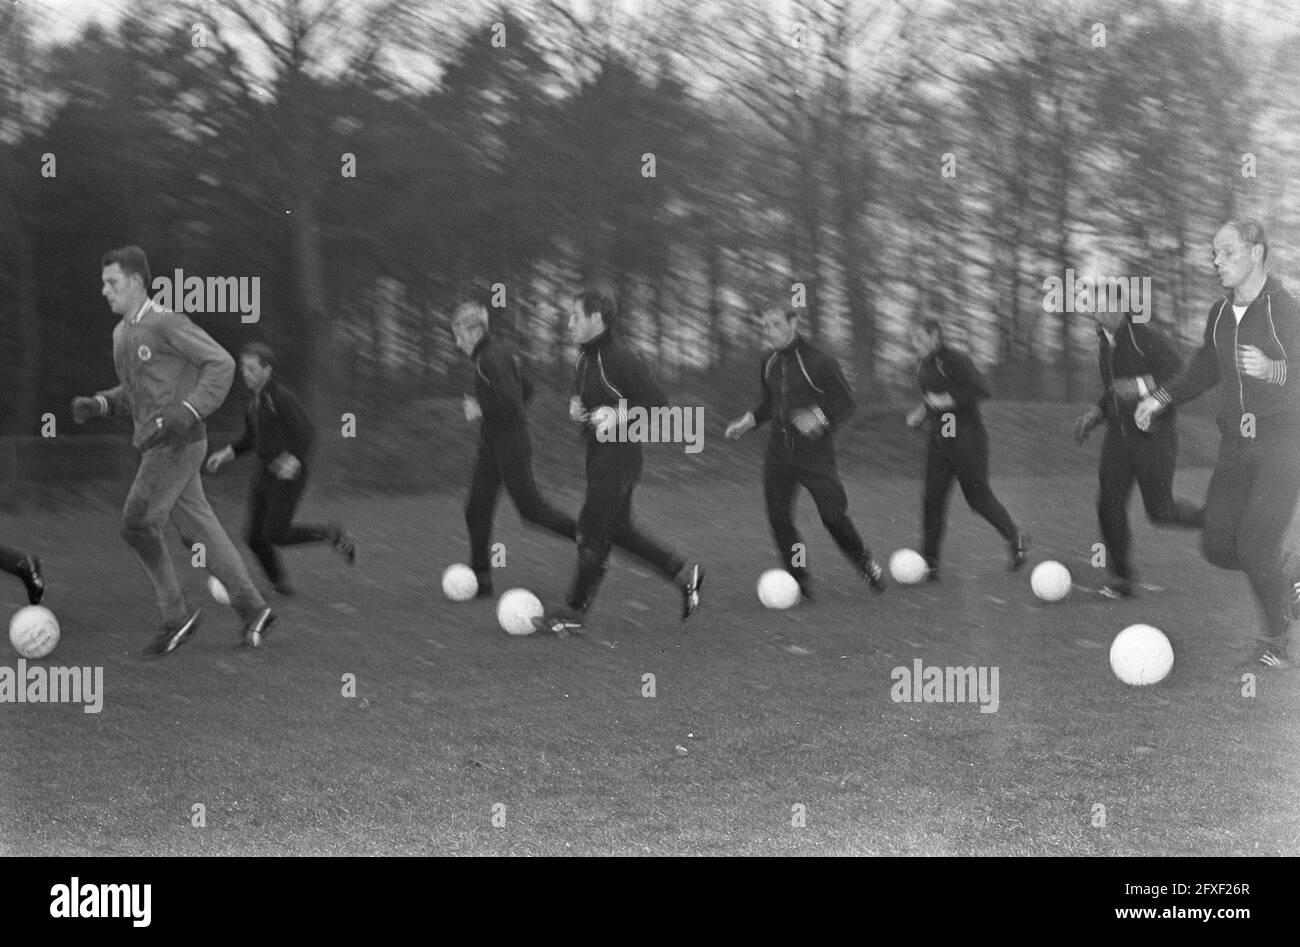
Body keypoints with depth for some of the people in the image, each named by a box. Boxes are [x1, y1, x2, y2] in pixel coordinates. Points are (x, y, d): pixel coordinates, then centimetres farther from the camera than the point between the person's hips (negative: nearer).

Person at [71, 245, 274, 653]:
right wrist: (97, 405, 7)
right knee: (199, 528, 10)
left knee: (137, 524, -8)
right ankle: (252, 609, 15)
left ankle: (175, 615, 2)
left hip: (178, 444, -9)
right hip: (157, 446, 9)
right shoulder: (123, 333, 14)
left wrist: (187, 413, -24)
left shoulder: (167, 324, -14)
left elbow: (221, 363, -15)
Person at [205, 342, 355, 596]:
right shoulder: (255, 399, 8)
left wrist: (295, 460, -34)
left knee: (275, 535, -8)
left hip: (288, 477, -8)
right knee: (256, 538, 2)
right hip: (265, 476, 8)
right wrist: (228, 454, 8)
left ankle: (331, 533, 10)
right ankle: (281, 584, 18)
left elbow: (307, 433, -19)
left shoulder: (282, 398, -18)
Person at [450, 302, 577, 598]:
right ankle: (481, 578, 5)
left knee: (531, 509, -1)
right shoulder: (497, 352, 11)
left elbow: (511, 401, -27)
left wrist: (481, 411, -15)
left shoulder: (492, 357, -19)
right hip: (492, 444, 10)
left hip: (510, 445, -10)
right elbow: (526, 388, 21)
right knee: (477, 508, 4)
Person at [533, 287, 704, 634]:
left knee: (592, 531, -5)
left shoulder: (619, 359, -18)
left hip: (620, 454, -10)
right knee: (618, 530, 15)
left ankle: (574, 612, 2)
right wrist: (576, 407, 4)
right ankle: (684, 573, 25)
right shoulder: (585, 358, 10)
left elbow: (657, 402, -18)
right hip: (598, 455, 10)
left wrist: (617, 416, -25)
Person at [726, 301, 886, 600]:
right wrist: (749, 421, 6)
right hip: (779, 450, 5)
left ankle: (865, 563, 21)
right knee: (778, 517, -4)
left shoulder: (819, 362, -13)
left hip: (815, 451, -5)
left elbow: (844, 402, -9)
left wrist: (819, 416, -26)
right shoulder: (768, 362, 8)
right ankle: (800, 580, 9)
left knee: (833, 516, -5)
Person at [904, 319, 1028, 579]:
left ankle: (1017, 540, 25)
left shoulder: (955, 360, -17)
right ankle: (929, 563, 1)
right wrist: (921, 412, 8)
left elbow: (981, 389, -24)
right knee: (933, 499, -1)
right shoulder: (923, 363, 9)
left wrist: (949, 400, -26)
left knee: (978, 497, 3)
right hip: (939, 439, 7)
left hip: (966, 438, -7)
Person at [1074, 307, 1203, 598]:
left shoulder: (1146, 336, -17)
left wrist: (1142, 386, -30)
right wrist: (1093, 415, 8)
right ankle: (1121, 579, 2)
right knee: (1109, 505, -6)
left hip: (1154, 437, -6)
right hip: (1119, 434, 6)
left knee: (1159, 511, 0)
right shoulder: (1104, 340, 8)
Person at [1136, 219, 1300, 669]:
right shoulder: (1219, 313, 6)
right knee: (1219, 548, 0)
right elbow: (1206, 367, 23)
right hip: (1237, 444, 6)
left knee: (1255, 551, -15)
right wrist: (1161, 397, 15)